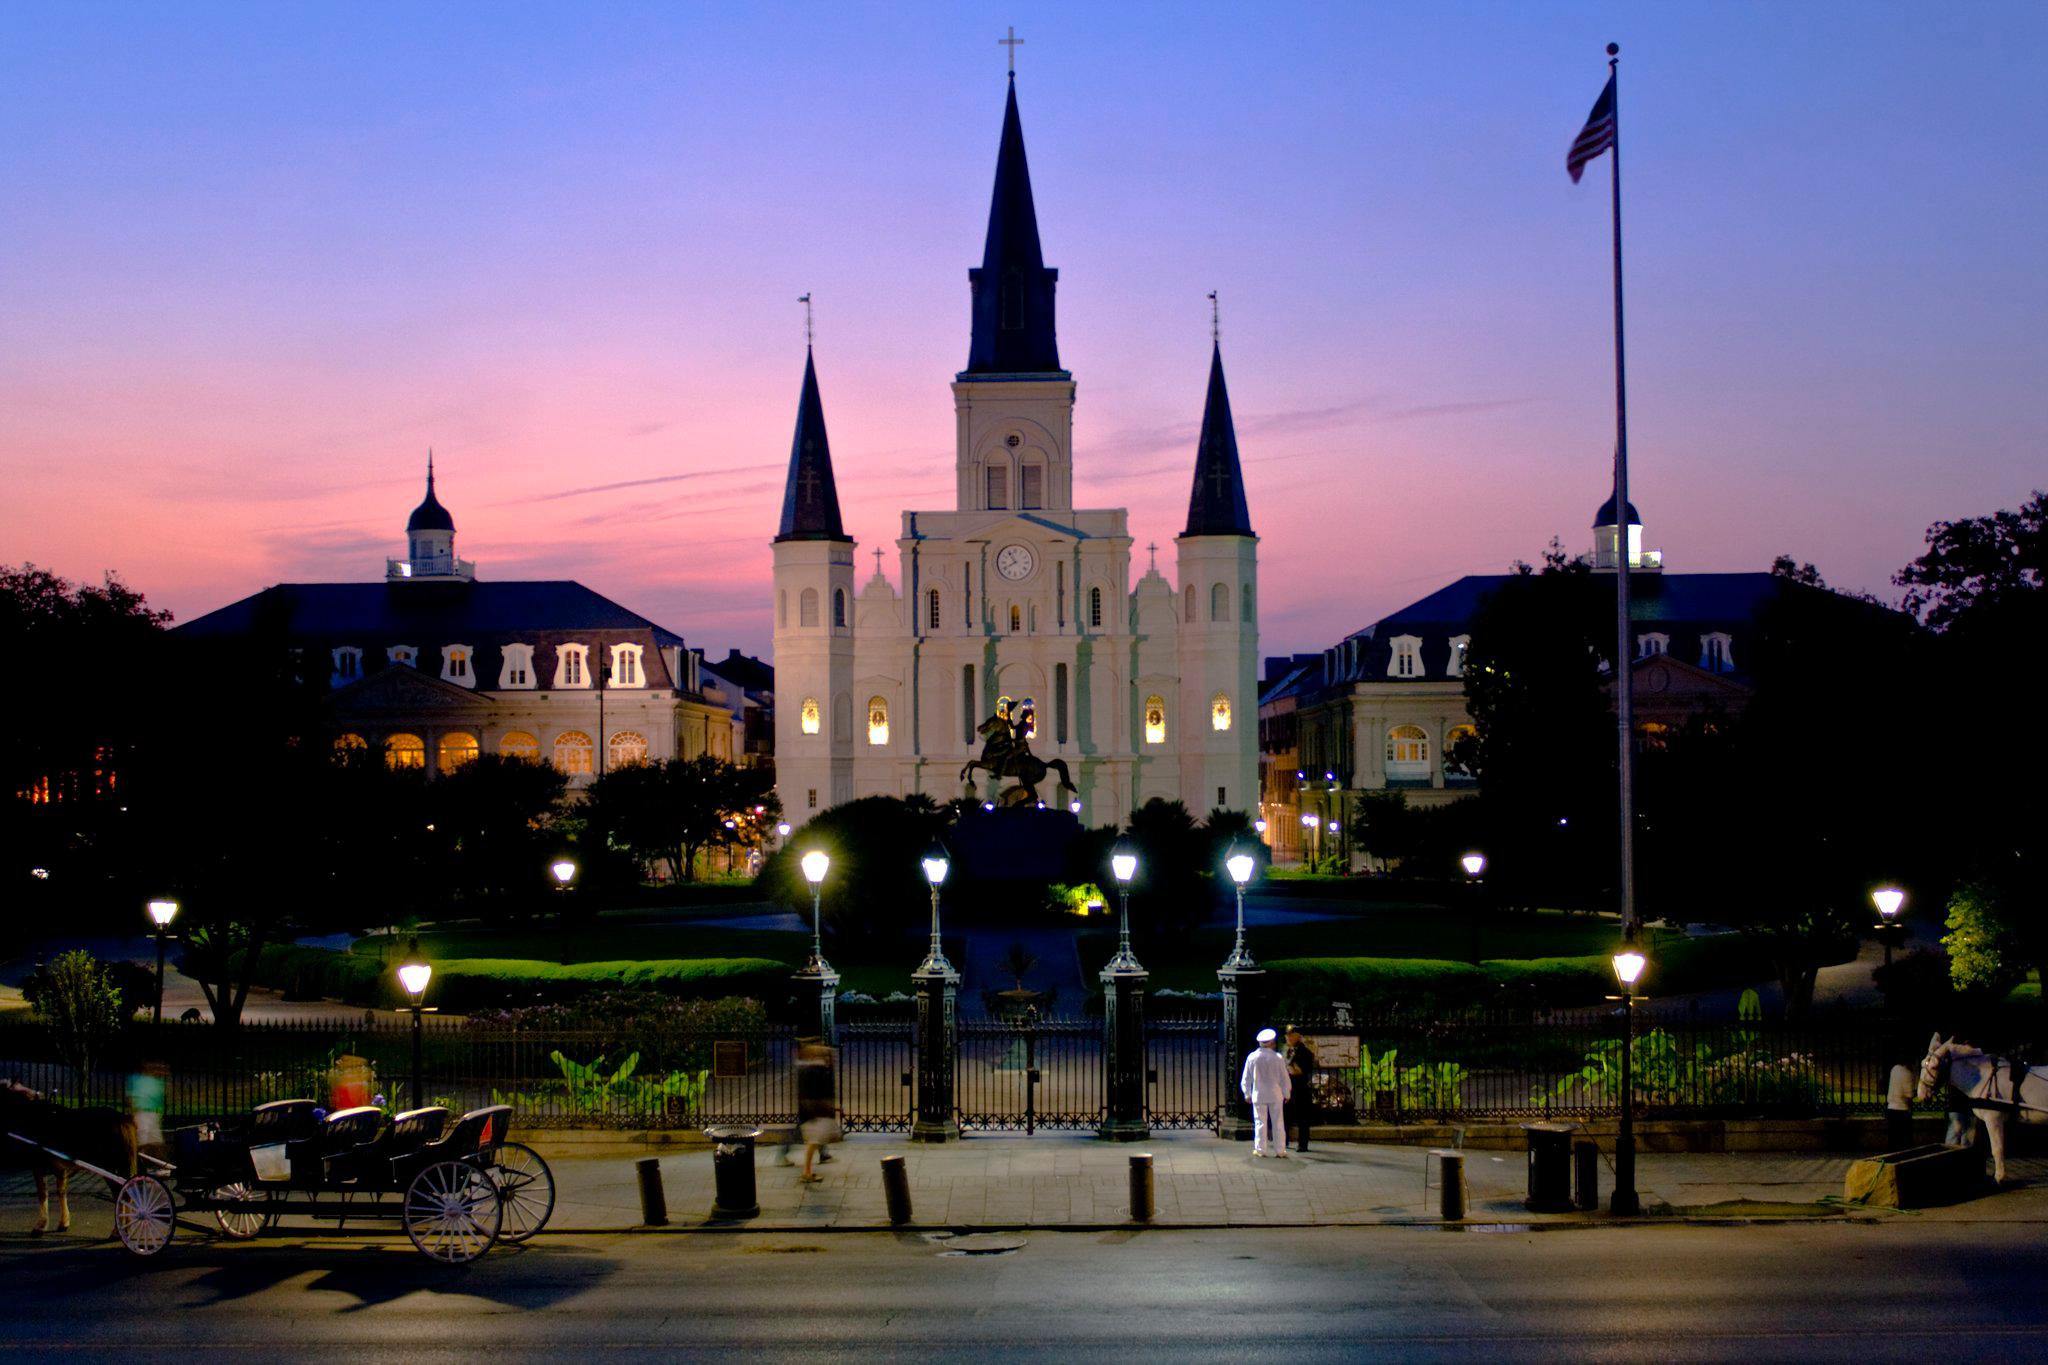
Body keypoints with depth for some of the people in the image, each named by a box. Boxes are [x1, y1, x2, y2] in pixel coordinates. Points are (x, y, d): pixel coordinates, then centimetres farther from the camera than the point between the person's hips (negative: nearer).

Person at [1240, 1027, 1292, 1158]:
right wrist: (1286, 1094, 11)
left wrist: (1247, 1094, 15)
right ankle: (1280, 1150, 9)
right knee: (1278, 1122, 7)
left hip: (1258, 1095, 0)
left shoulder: (1252, 1057, -4)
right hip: (1276, 1095, 0)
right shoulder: (1278, 1058, -8)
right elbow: (1284, 1078, -1)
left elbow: (1246, 1079, 3)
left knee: (1260, 1122, 6)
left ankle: (1260, 1149, 5)